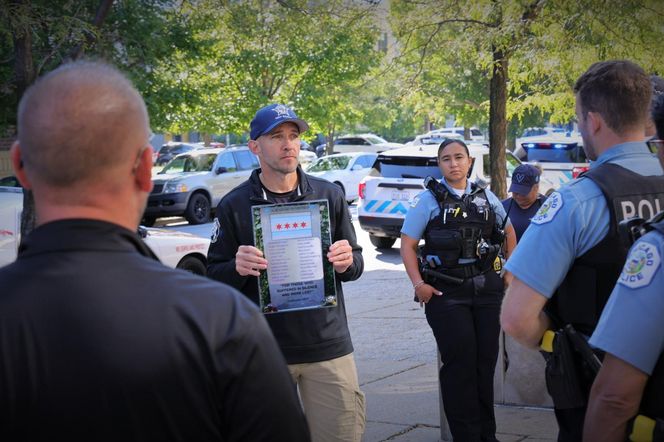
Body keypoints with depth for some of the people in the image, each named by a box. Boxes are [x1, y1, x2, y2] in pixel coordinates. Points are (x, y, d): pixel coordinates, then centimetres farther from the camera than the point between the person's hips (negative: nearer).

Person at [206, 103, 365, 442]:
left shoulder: (329, 195, 5)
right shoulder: (233, 205, 0)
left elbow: (355, 264, 9)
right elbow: (214, 276, 2)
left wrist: (347, 263, -13)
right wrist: (237, 268, -19)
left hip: (327, 345, 1)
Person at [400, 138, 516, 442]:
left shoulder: (485, 196, 9)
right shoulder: (428, 200, -2)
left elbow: (508, 232, 21)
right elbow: (408, 245, -3)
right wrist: (418, 284, -12)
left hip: (486, 288, 4)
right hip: (446, 292, -4)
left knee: (486, 361, 8)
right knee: (459, 363, -3)